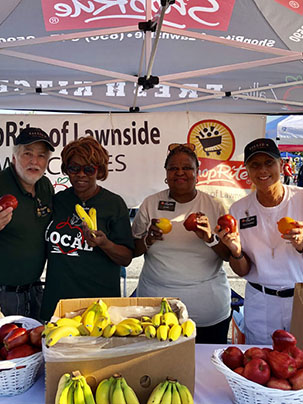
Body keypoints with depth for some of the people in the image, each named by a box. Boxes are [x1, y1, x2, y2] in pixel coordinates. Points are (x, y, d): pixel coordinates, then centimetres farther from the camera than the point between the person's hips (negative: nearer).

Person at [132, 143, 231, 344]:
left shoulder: (214, 206, 2)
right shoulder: (150, 203, 3)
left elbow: (231, 255, -2)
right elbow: (132, 251, 6)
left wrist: (210, 239, -20)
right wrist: (149, 239, -14)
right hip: (156, 299, 1)